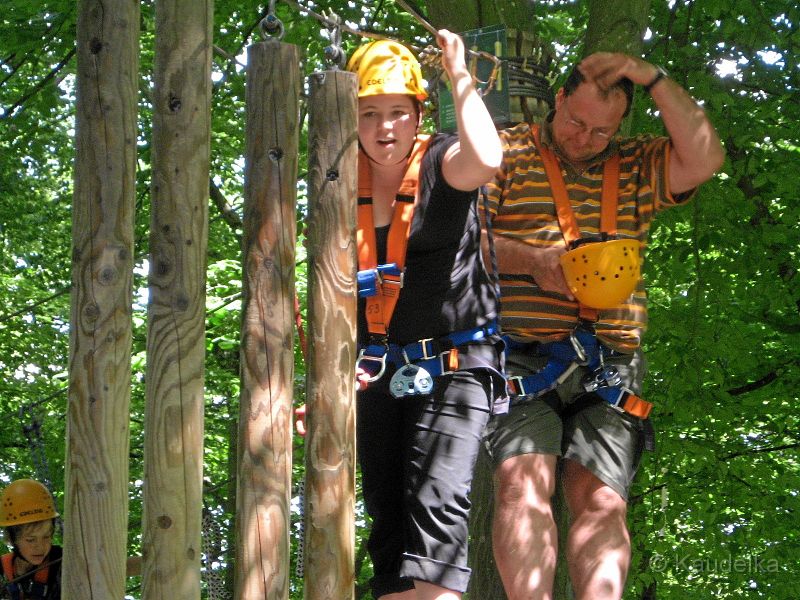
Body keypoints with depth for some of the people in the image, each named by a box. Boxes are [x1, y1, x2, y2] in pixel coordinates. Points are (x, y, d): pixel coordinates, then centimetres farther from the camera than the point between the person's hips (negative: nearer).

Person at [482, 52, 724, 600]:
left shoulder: (634, 166, 18)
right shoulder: (507, 153, 11)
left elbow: (705, 159, 1)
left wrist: (652, 78, -2)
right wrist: (531, 260, -13)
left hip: (607, 368, 3)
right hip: (522, 362, -2)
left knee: (602, 499, -10)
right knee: (524, 483, -21)